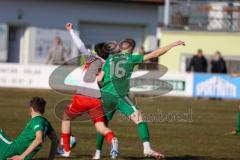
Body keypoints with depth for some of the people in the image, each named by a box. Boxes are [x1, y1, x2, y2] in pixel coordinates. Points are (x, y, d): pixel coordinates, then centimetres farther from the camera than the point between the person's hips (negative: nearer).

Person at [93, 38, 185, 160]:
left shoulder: (110, 59, 15)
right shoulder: (131, 58, 5)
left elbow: (99, 79, 9)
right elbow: (154, 54, 2)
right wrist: (173, 44, 6)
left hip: (105, 95, 5)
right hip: (120, 96, -5)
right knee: (139, 119, -10)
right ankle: (147, 148, -28)